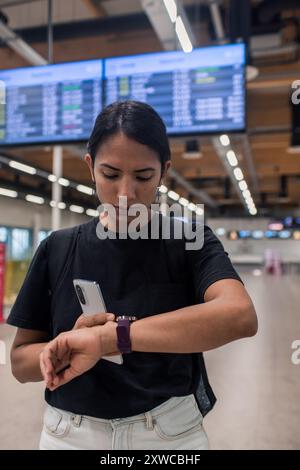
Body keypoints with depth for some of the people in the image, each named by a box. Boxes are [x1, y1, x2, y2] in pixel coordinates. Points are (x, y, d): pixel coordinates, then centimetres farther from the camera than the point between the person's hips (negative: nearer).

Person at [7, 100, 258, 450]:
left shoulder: (190, 241, -10)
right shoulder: (58, 249, -4)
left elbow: (240, 315, -29)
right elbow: (20, 362, 0)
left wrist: (106, 337, -34)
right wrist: (68, 344, -21)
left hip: (171, 433, -1)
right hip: (70, 434, 2)